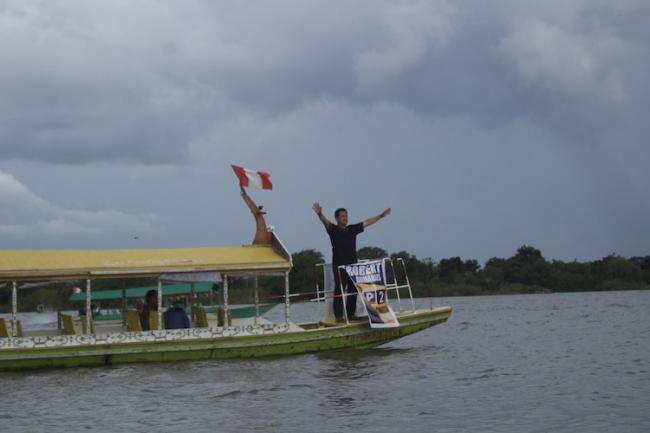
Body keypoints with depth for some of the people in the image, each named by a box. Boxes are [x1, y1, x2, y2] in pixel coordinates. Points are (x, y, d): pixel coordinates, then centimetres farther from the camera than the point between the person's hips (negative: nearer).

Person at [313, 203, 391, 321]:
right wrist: (320, 214, -39)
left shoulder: (353, 229, 15)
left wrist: (381, 216, 25)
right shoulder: (333, 229, 1)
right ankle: (338, 315, -8)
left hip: (353, 265, 5)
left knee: (353, 290, 5)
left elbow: (367, 222, 22)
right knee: (339, 291, -8)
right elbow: (326, 221, -18)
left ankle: (351, 314, 13)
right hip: (339, 266, -5)